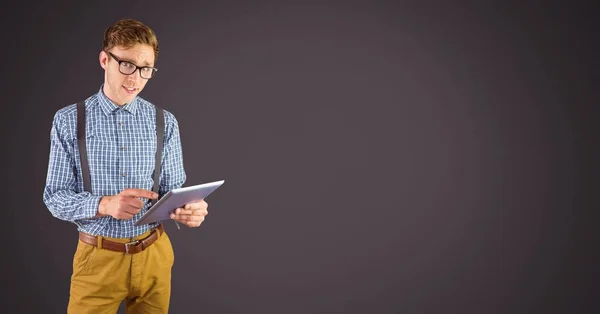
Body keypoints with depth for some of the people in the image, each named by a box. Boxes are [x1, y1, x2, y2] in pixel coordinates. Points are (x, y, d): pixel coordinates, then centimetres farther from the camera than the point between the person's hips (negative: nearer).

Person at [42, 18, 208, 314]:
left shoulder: (165, 122, -2)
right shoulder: (69, 121, -6)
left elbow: (173, 190, 2)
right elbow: (55, 197, -7)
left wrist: (187, 210, -22)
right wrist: (104, 204, -26)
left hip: (154, 254, 2)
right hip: (97, 258, -2)